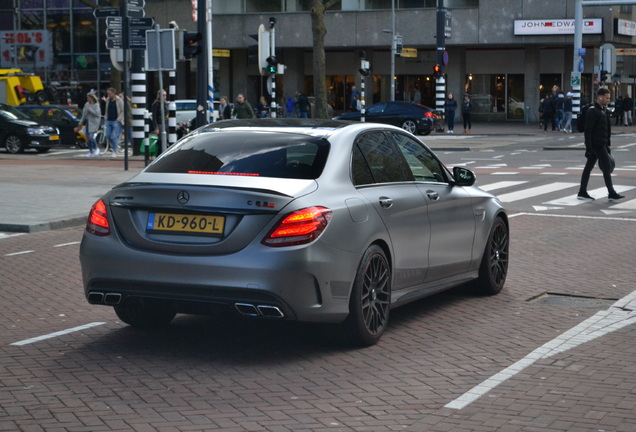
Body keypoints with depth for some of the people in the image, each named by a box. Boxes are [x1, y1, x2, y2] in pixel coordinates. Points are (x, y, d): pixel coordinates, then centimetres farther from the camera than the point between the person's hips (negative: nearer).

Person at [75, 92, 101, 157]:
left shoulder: (96, 105, -10)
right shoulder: (86, 104, 11)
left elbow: (97, 113, -24)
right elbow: (84, 114, 17)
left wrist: (89, 109, -21)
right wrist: (81, 123, 16)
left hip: (93, 123, -7)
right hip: (88, 122, 7)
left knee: (90, 136, -17)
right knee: (88, 137, 7)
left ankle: (96, 149, 3)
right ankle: (91, 152, 15)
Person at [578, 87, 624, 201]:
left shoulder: (603, 110, 16)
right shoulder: (592, 111, -14)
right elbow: (588, 130, -19)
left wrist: (607, 145, 22)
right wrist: (589, 147, -23)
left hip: (601, 144, 9)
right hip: (596, 144, -9)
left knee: (589, 167, 10)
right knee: (607, 167, -6)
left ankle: (582, 192, 13)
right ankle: (611, 194, -2)